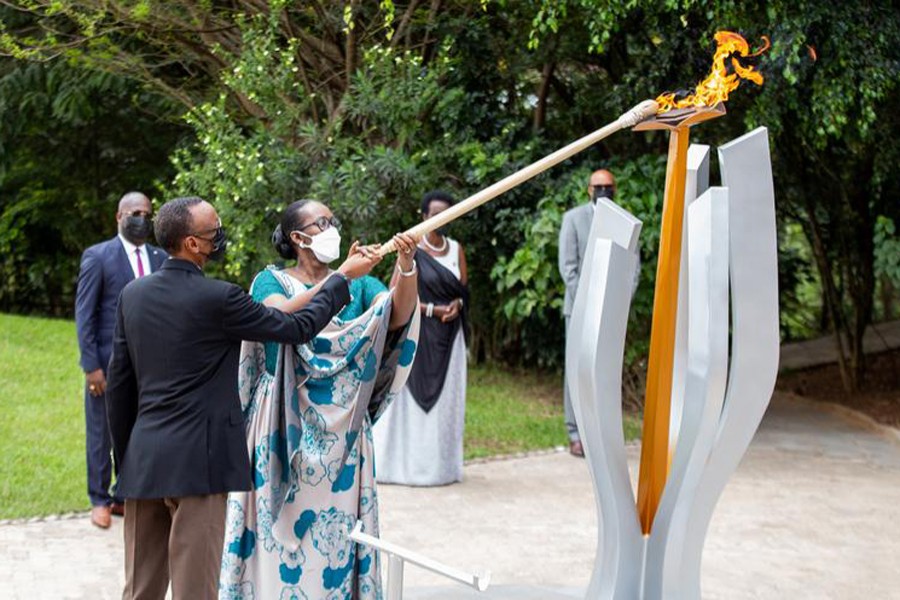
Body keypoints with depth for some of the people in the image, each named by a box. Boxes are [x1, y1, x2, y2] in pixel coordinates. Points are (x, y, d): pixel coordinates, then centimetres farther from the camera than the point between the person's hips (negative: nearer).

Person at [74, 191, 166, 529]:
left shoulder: (160, 258, 7)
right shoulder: (97, 256, -4)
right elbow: (84, 314, -6)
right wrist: (91, 365, -11)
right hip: (107, 362, -3)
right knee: (101, 434, 8)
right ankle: (100, 501, 23)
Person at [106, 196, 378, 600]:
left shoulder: (132, 294, 5)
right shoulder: (217, 298, -14)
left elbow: (118, 382, 10)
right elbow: (297, 328, -5)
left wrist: (123, 456, 19)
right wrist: (343, 278, 8)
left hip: (142, 460, 7)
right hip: (196, 463, -7)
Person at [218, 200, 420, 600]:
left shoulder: (359, 283, 7)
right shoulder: (271, 280, 0)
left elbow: (398, 316, -12)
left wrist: (406, 265, -29)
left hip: (340, 428, 2)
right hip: (285, 425, -2)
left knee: (336, 528, 4)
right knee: (282, 521, 0)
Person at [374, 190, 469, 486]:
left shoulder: (456, 248, 11)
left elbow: (463, 289, 10)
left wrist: (457, 304, -11)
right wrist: (432, 310, -16)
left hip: (449, 332, 5)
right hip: (419, 331, -5)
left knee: (447, 394, 6)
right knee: (417, 393, -4)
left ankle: (442, 464, 12)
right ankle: (411, 464, 1)